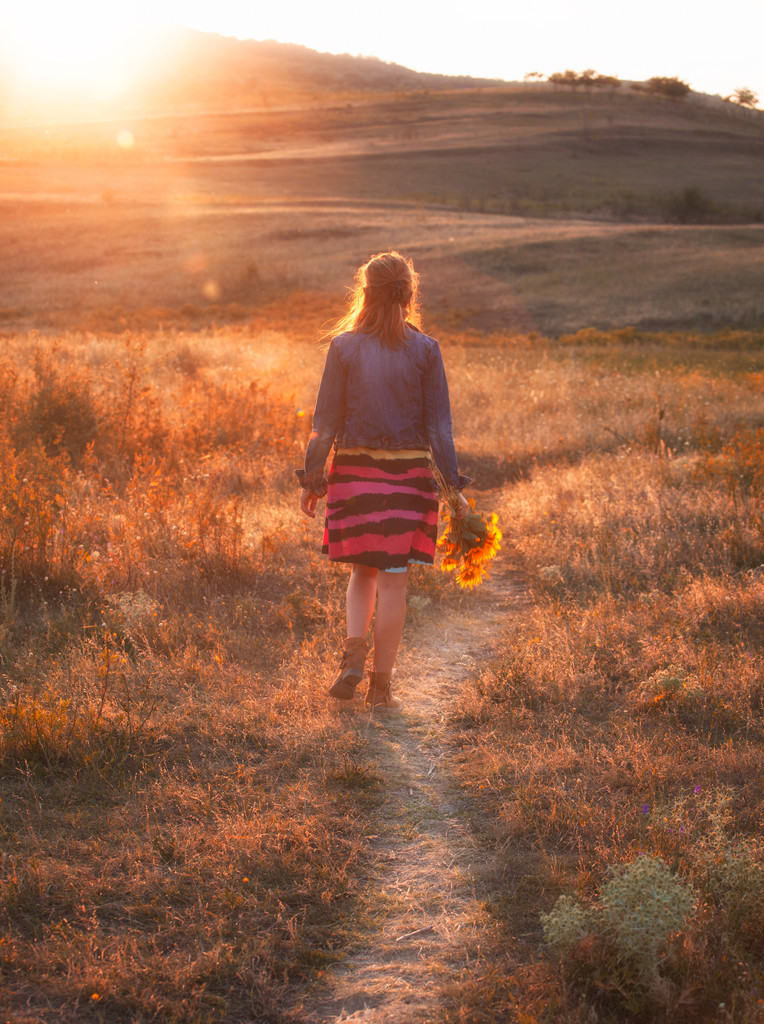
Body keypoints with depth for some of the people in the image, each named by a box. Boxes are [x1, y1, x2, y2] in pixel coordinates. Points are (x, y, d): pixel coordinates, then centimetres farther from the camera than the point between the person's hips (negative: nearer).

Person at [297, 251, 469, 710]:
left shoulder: (345, 346, -3)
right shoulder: (425, 350, -3)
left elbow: (327, 420, -2)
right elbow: (439, 424, -4)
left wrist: (312, 479, 6)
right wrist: (455, 486, 0)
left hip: (354, 469, 1)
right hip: (409, 472, -1)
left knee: (364, 569, 19)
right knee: (394, 577, 5)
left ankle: (354, 651, 0)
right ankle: (381, 684, 9)